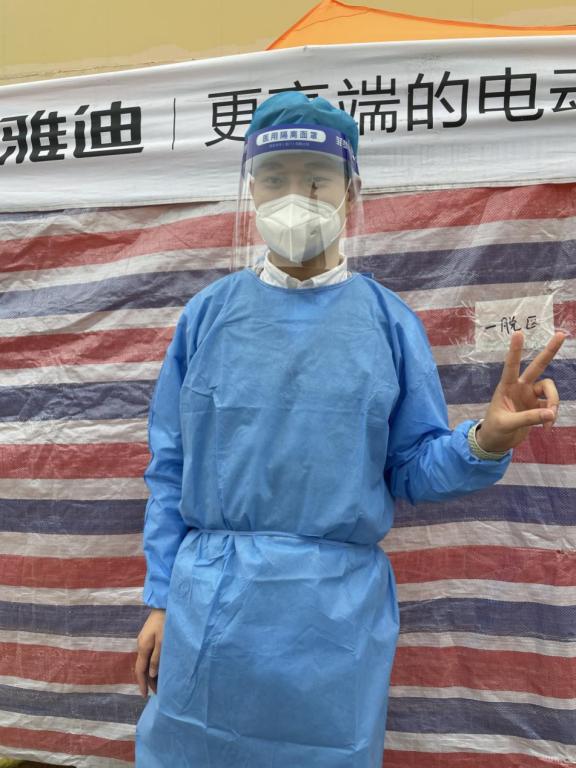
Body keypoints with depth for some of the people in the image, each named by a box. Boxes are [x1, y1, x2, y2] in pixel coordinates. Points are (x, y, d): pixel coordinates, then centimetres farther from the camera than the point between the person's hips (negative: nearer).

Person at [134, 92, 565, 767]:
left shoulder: (389, 323, 0)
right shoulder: (208, 315, 2)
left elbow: (412, 467, 1)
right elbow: (171, 468, 5)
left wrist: (485, 443, -19)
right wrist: (161, 599, 5)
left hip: (338, 615, -1)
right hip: (207, 611, 1)